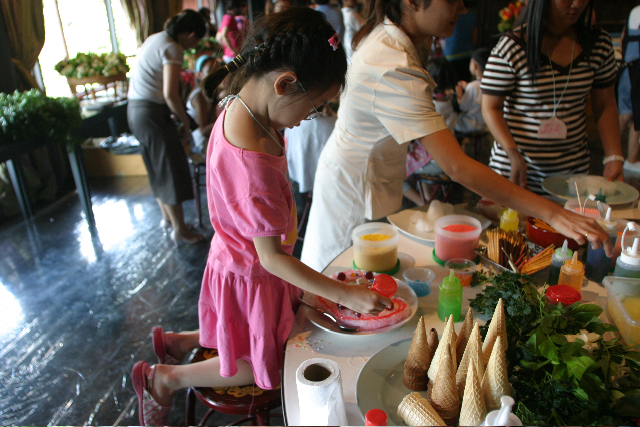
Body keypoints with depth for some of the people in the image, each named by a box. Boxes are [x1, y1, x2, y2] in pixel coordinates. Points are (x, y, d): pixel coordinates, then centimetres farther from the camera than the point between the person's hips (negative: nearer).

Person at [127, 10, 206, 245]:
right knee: (172, 170, -1)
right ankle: (180, 229, 8)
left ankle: (167, 216, 34)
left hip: (135, 109, 10)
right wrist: (185, 121, -10)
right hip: (152, 113, -10)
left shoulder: (154, 38, 15)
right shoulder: (172, 48, -14)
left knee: (157, 169, 19)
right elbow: (170, 94, -23)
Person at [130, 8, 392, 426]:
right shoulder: (252, 161, -38)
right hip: (250, 277, -8)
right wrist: (346, 294, -25)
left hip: (238, 257, 9)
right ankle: (164, 378, 31)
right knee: (259, 366, 19)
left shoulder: (240, 108, -9)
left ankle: (179, 341, 43)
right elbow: (272, 258, -30)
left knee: (251, 337, 31)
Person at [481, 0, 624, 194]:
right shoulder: (512, 46, -12)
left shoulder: (600, 43, 4)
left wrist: (614, 157, -1)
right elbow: (491, 107, -10)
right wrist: (513, 154, -22)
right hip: (515, 167, -4)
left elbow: (605, 105, 9)